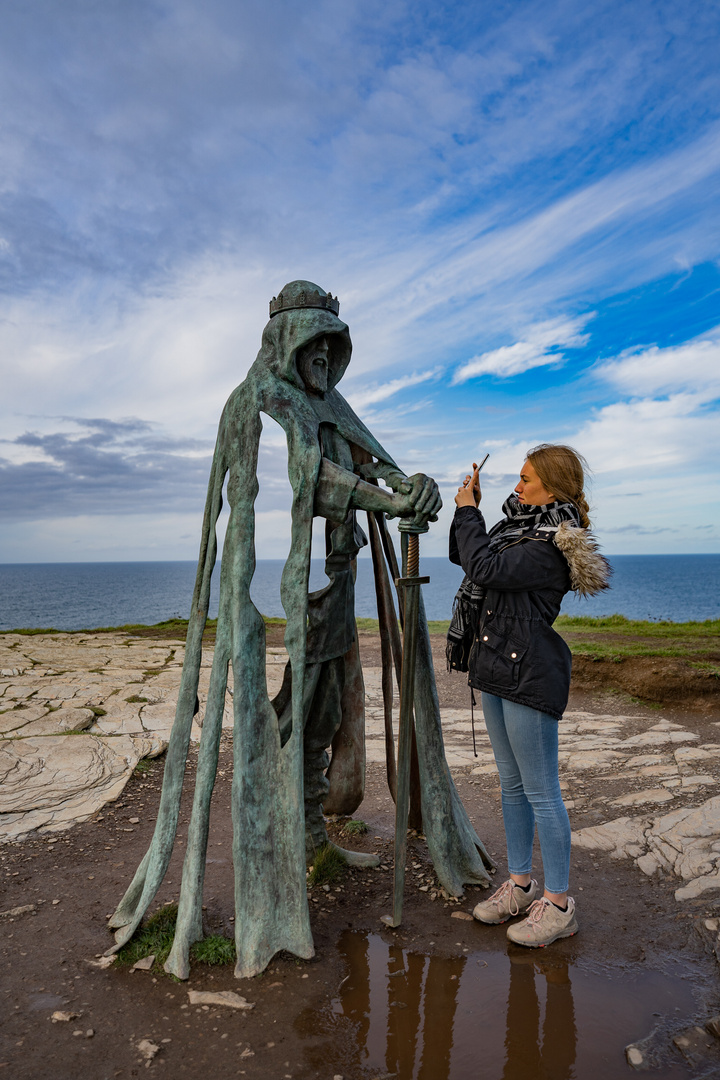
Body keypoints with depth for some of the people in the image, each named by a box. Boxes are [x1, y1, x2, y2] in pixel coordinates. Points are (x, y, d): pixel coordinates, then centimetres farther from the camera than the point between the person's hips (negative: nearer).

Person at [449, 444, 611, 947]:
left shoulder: (553, 545, -17)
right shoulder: (522, 527, 13)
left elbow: (486, 570, -25)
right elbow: (465, 557, 22)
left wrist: (467, 511, -12)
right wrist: (469, 511, 10)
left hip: (530, 676, -10)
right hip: (499, 670, 10)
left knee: (541, 792, 2)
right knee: (512, 784, 18)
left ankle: (559, 904, 18)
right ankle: (521, 884, 33)